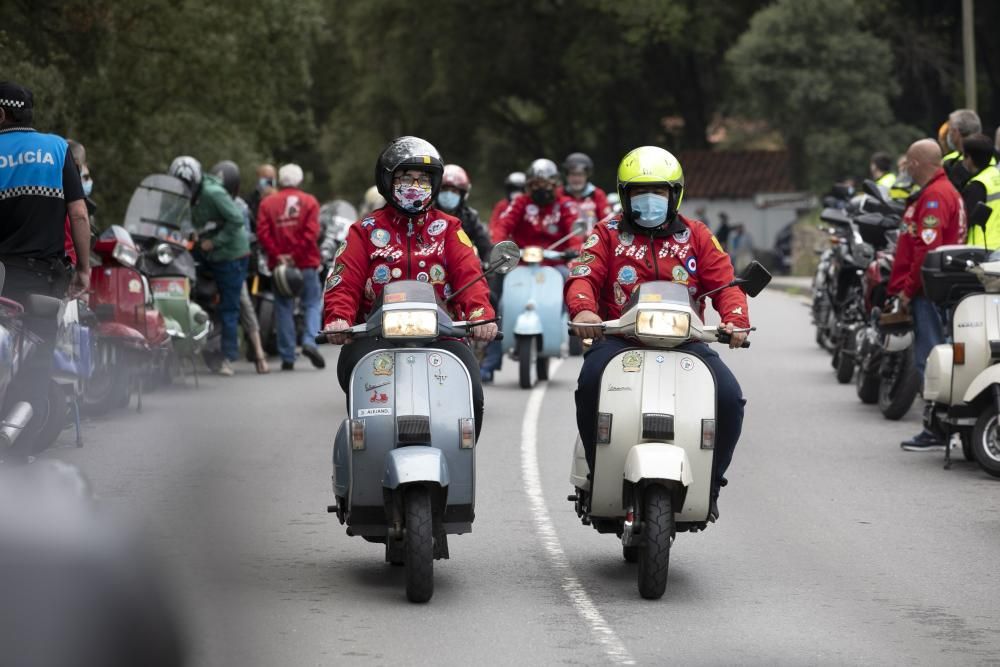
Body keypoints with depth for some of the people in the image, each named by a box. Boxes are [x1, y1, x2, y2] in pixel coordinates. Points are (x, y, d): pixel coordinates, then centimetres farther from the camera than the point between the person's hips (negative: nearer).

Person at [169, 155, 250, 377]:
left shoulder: (213, 193, -19)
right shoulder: (193, 196, 6)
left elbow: (236, 220, -21)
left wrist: (214, 242, -19)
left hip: (231, 254, -8)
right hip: (210, 256, 8)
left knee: (228, 308, -6)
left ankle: (228, 358, -4)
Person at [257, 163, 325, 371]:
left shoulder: (267, 203, 6)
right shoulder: (309, 202, 2)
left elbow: (263, 233, -6)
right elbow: (311, 233, -11)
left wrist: (277, 255, -9)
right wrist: (296, 255, -10)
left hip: (279, 263, 1)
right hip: (306, 263, -1)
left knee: (284, 308, 5)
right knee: (313, 304, 6)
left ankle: (287, 357, 3)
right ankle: (310, 341, -18)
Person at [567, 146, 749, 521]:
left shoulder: (695, 235, 15)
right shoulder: (608, 234, 11)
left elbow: (724, 281, 6)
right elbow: (582, 276, -4)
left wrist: (735, 320, -16)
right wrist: (583, 309, -28)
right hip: (620, 337, -1)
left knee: (729, 397, -22)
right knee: (591, 382, -34)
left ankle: (708, 483, -2)